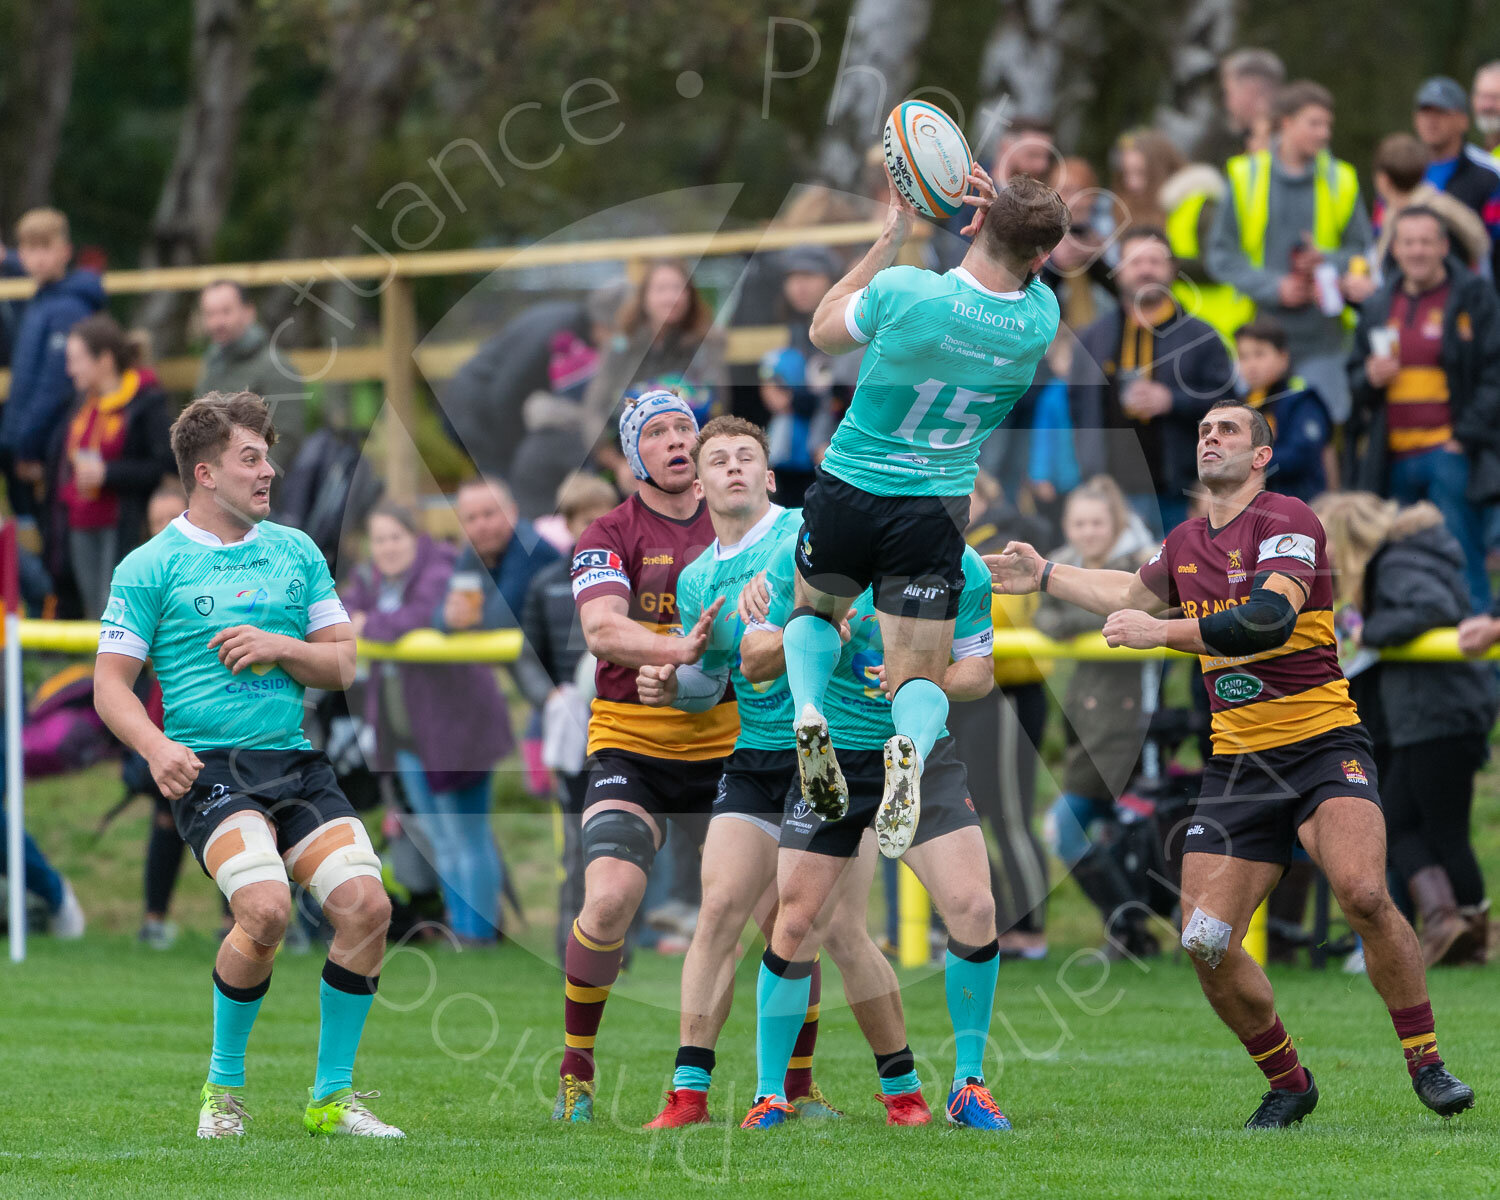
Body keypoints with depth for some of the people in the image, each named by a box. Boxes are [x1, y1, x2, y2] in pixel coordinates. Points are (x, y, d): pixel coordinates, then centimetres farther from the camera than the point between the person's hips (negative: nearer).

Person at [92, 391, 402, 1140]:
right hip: (208, 768, -5)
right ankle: (223, 1086, -4)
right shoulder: (150, 567, 1)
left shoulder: (296, 552, 15)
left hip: (297, 761, 5)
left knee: (365, 905, -13)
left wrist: (280, 647, -5)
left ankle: (332, 1097, 3)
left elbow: (341, 665, 15)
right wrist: (156, 747, -19)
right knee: (266, 908, -27)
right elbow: (110, 684, 0)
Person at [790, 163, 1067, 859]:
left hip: (848, 490, -1)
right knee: (919, 681, 10)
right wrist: (1003, 219, -1)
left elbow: (823, 331, 2)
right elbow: (1013, 275, 15)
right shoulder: (1041, 322, -12)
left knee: (815, 611, 30)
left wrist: (892, 235, 3)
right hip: (936, 509, 1)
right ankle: (911, 748, -28)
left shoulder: (901, 292, -21)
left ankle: (808, 710, -2)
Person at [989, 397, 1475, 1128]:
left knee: (1363, 893, -30)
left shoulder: (1285, 521, -9)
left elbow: (1270, 620, -27)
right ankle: (1286, 1084, 14)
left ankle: (1426, 1063, -14)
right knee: (1206, 944, -7)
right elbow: (1136, 595, 38)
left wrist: (1161, 633, -23)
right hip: (1236, 762, 6)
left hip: (1322, 745, -6)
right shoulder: (1186, 545, 14)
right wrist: (1046, 577, 41)